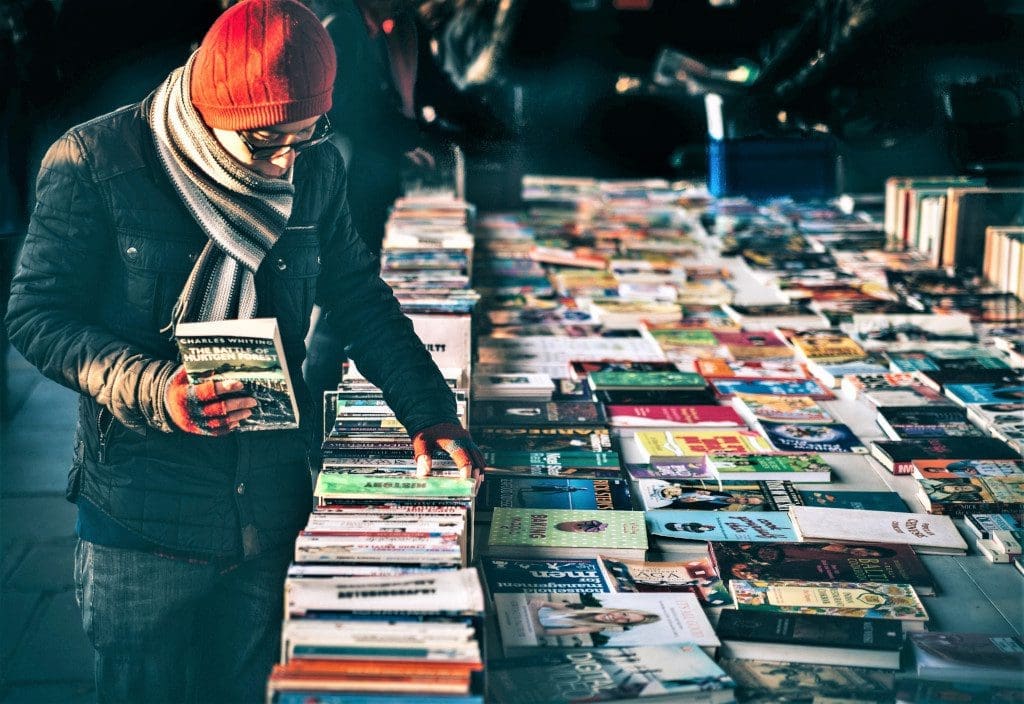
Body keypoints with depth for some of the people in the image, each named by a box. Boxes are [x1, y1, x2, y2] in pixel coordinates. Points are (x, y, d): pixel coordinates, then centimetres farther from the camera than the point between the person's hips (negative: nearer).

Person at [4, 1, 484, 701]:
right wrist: (153, 390, -29)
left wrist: (429, 410, -2)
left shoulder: (315, 167, -2)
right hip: (144, 519, -3)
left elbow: (360, 295, 10)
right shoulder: (94, 163, -14)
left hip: (273, 508, 4)